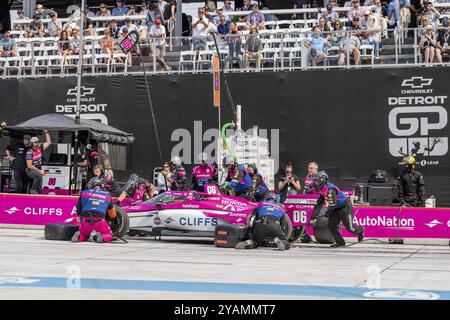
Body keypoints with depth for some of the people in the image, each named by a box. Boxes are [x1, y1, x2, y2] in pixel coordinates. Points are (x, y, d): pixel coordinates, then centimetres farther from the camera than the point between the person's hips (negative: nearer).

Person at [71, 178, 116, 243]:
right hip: (100, 221, -1)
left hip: (85, 221, 1)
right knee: (109, 236, 19)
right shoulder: (107, 195, 19)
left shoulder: (84, 193, 15)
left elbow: (78, 208, 18)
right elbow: (112, 211, 35)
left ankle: (79, 236, -9)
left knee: (83, 235, 27)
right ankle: (101, 237, -16)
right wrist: (115, 218, 56)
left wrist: (80, 217, 38)